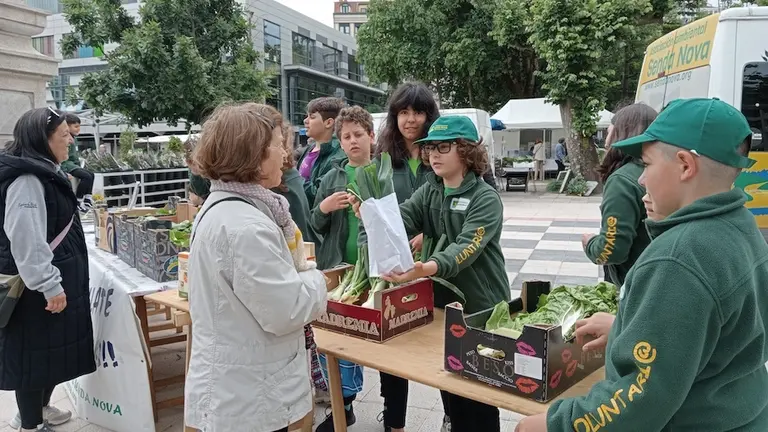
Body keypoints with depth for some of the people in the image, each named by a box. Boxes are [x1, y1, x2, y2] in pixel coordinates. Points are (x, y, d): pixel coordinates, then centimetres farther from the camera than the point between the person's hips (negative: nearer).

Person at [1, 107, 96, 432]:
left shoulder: (45, 172, 12)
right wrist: (49, 285, -24)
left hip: (56, 277, 10)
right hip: (39, 288, -10)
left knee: (54, 348, 20)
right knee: (35, 352, 4)